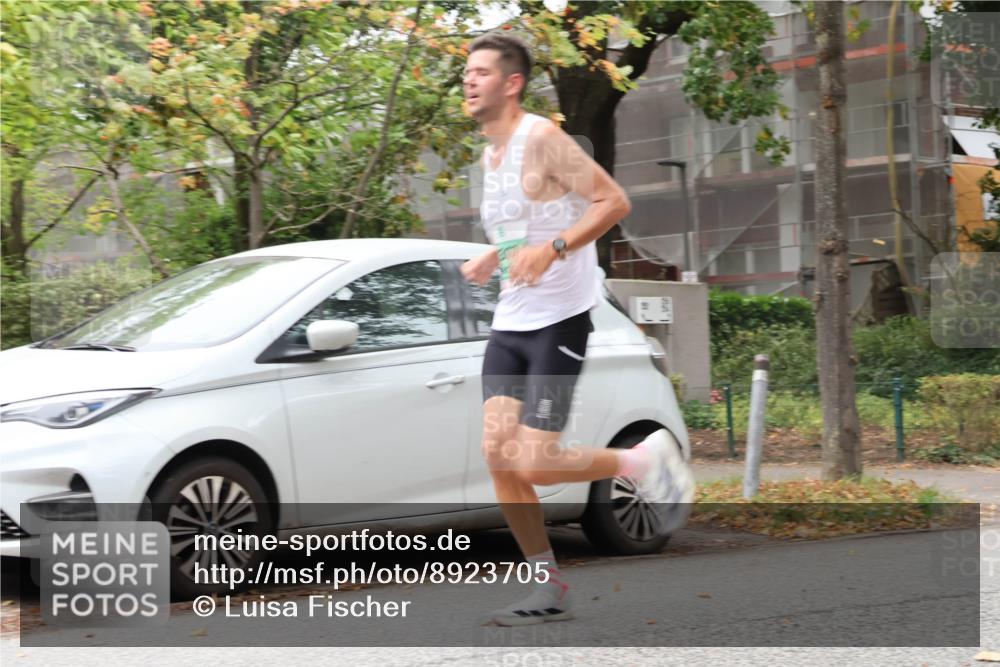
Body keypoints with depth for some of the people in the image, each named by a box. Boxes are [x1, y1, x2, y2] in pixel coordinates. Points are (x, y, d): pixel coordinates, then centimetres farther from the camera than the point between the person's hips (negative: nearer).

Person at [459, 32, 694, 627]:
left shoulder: (541, 139, -13)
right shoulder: (491, 154, 14)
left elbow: (615, 202, -18)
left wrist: (553, 248, -29)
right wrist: (492, 259, 11)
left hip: (558, 322, -8)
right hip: (509, 324, 8)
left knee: (533, 464, -13)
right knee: (498, 454, -2)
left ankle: (641, 461, 12)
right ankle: (550, 589, 9)